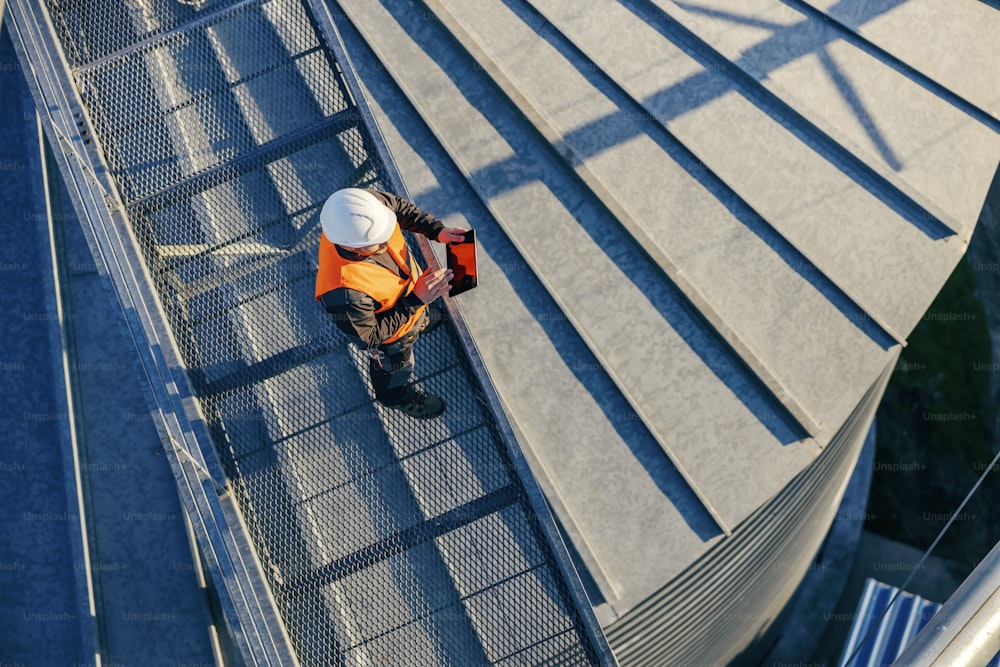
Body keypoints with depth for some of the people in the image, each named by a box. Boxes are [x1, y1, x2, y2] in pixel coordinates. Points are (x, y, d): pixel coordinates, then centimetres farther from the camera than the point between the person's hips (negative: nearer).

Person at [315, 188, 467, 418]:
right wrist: (416, 300, -34)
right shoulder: (344, 292, -49)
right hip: (391, 334, -5)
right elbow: (367, 338, -31)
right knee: (395, 367, 29)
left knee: (423, 315, 39)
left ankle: (422, 321, 76)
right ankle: (397, 396, 64)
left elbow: (400, 206, -11)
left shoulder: (365, 208, -36)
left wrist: (437, 230, -24)